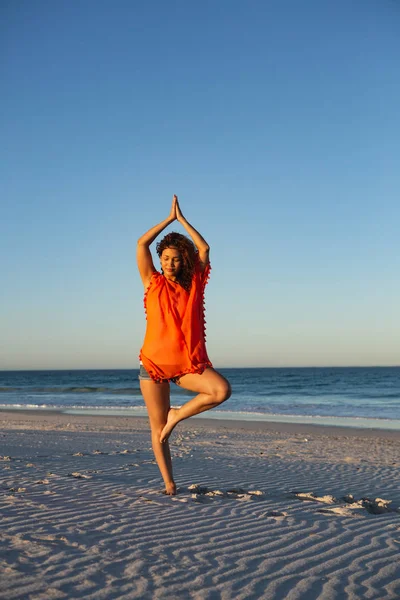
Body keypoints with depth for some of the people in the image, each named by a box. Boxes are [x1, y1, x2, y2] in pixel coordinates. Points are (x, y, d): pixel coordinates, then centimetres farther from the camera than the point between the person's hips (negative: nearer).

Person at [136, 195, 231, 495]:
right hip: (154, 363, -1)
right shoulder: (153, 283, 5)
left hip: (189, 364, 1)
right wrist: (170, 217, 4)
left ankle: (177, 415, -4)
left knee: (222, 389, -26)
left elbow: (204, 248, 2)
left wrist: (182, 219, 8)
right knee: (158, 429, 1)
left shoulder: (195, 284, 7)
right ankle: (169, 485, 13)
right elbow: (142, 243, -2)